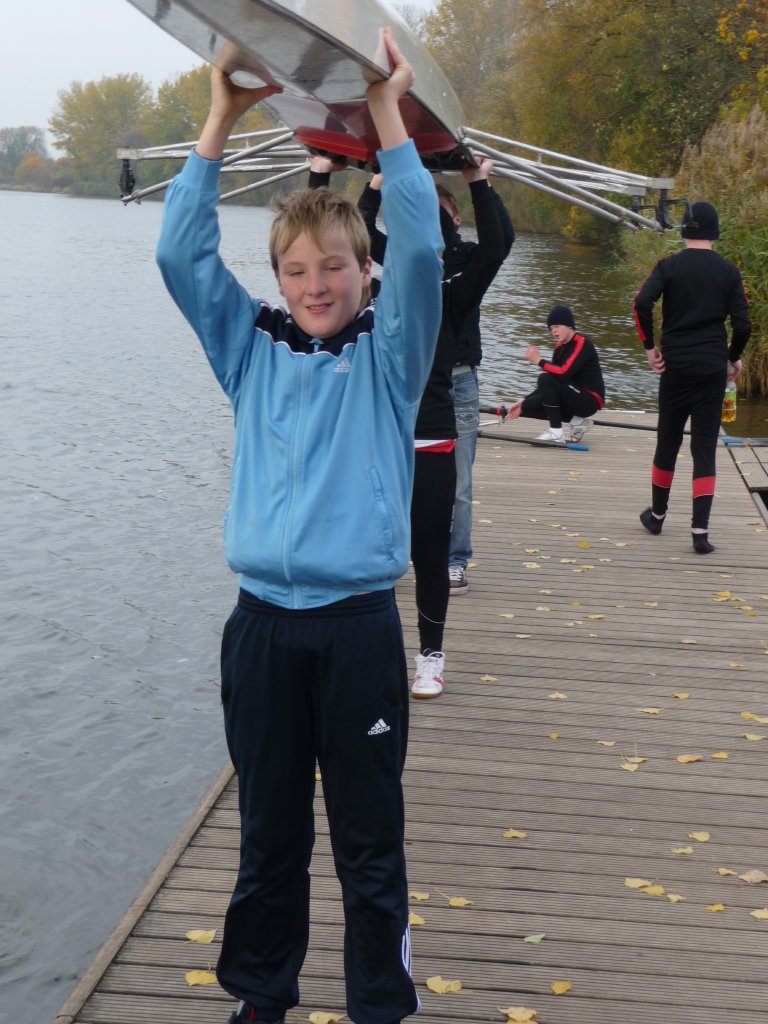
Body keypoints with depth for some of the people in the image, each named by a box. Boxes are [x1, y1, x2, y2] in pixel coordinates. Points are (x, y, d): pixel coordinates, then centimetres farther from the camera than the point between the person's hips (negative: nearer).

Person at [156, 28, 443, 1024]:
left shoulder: (387, 356, 2)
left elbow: (421, 250, -12)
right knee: (268, 832, 14)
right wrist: (222, 119, -3)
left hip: (360, 625, -2)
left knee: (369, 839, 7)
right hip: (263, 623, 2)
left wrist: (386, 113, -11)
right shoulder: (252, 349, 8)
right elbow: (182, 252, 1)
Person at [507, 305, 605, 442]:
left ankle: (556, 434, -21)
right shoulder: (560, 347, 11)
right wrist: (523, 403, 7)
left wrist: (539, 360, -17)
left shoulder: (582, 343, -15)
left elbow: (564, 373, -29)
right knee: (528, 406, -1)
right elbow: (554, 380, 12)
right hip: (575, 398, 9)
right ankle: (577, 420, 4)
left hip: (590, 401, -9)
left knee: (545, 379, -26)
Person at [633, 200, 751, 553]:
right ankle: (700, 530, -5)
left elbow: (642, 302, -17)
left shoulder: (669, 266, -1)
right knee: (705, 448, 1)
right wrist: (733, 358, 12)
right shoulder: (728, 272, 1)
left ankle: (657, 515, 29)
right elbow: (742, 324, -4)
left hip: (675, 366, 0)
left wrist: (650, 345, -7)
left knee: (667, 441, 15)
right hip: (713, 369, 0)